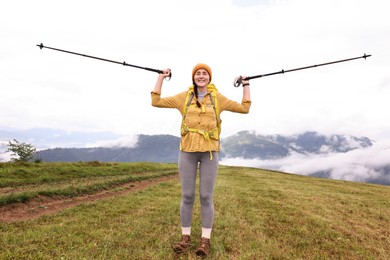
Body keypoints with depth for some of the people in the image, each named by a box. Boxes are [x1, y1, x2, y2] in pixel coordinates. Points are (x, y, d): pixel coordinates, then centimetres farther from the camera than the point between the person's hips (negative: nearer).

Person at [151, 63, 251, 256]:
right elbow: (156, 101, 10)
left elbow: (244, 108, 11)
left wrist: (246, 85, 15)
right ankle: (186, 237, 17)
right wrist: (161, 78, 15)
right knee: (187, 196, 4)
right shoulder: (184, 96, 9)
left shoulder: (217, 97, 8)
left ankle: (205, 240, 12)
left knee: (206, 196, 1)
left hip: (209, 152, -1)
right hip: (187, 151, 1)